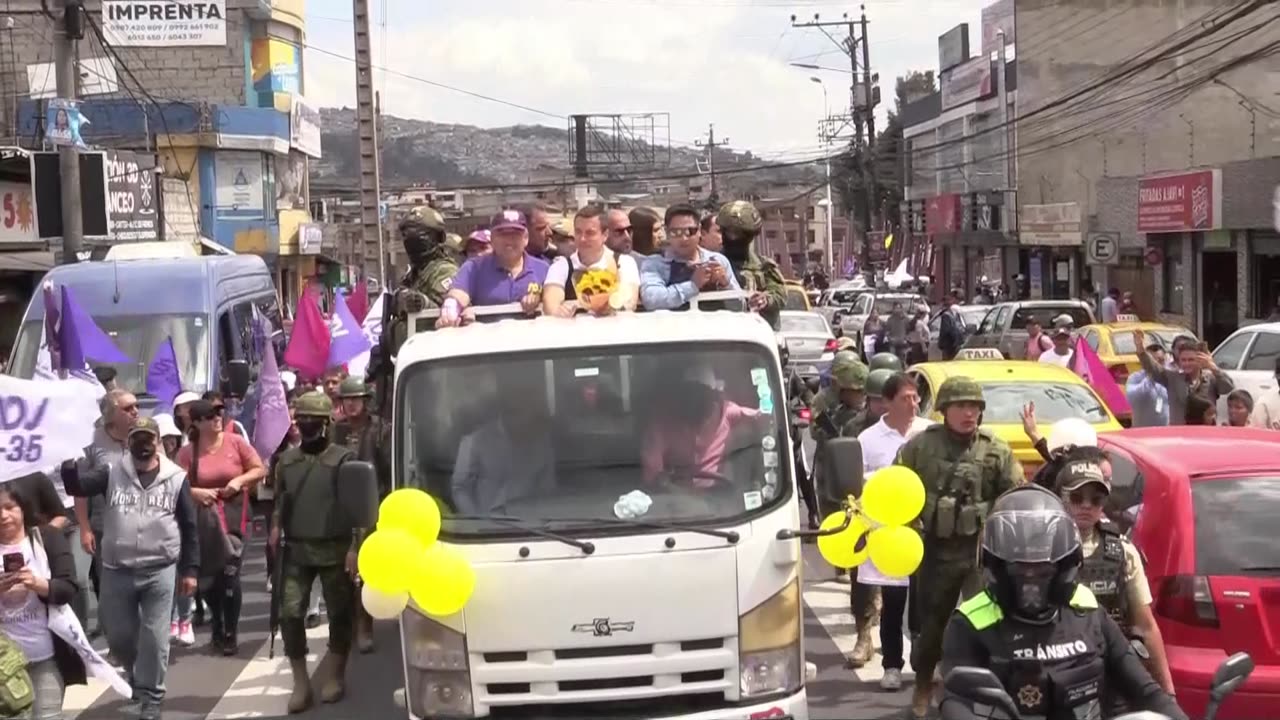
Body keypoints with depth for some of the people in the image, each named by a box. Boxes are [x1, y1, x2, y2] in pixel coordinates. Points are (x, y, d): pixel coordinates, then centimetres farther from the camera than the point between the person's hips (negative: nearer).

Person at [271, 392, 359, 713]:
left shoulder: (343, 458, -3)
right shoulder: (286, 459, 10)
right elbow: (279, 502, 17)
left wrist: (354, 547, -11)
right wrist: (275, 529, 2)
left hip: (334, 549, -3)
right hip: (296, 549, 3)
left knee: (340, 614, 5)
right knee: (290, 613, -4)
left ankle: (335, 676, 20)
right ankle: (300, 683, 3)